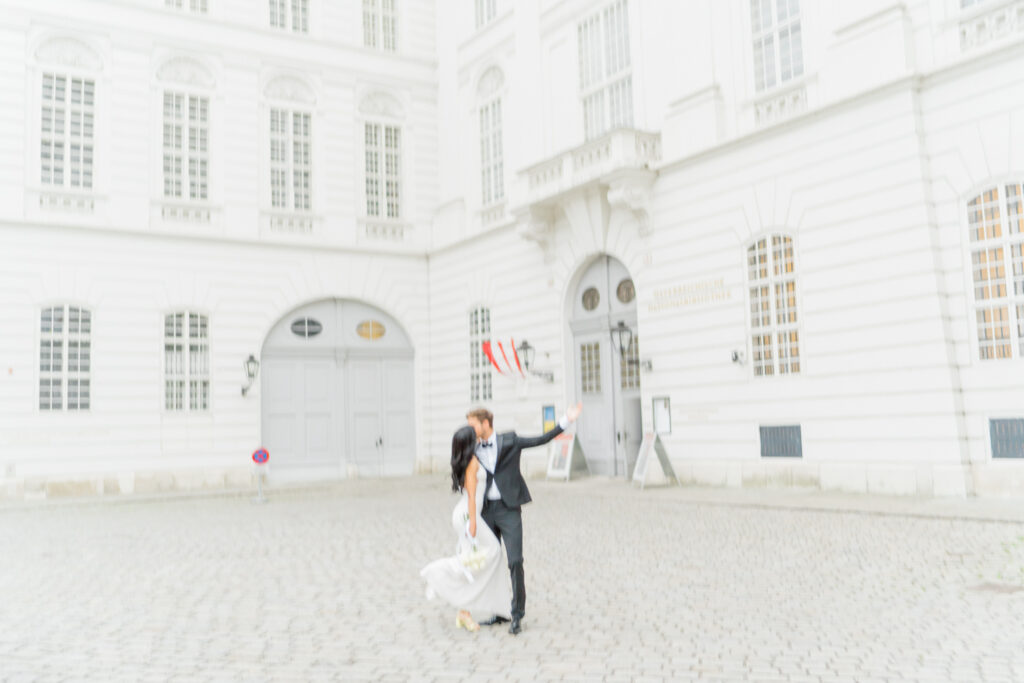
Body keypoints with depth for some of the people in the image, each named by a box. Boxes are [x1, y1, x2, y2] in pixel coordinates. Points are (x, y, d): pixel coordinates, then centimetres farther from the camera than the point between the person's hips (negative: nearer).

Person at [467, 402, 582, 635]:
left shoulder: (509, 441, -2)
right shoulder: (473, 451, 6)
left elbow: (541, 440, -1)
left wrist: (565, 421, -8)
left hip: (509, 509, -4)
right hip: (486, 510, 4)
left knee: (515, 562, -8)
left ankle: (517, 615, 3)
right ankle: (498, 612, 21)